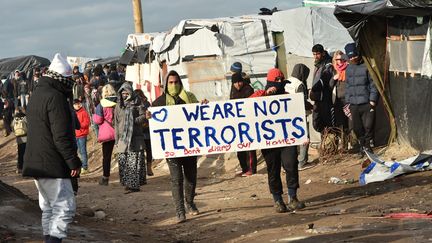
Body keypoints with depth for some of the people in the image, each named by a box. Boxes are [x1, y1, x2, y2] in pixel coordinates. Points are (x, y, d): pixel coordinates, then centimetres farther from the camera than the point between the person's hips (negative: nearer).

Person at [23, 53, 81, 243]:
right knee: (65, 207, -10)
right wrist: (74, 161, -17)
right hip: (52, 165, -10)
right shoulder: (55, 98, -17)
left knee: (49, 208, 17)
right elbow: (61, 136, -21)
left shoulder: (36, 95, 16)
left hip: (36, 162, 10)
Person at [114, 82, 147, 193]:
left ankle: (134, 184, -8)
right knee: (122, 161, -3)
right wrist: (116, 139, 12)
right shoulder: (119, 107, 16)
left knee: (134, 162, -8)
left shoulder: (137, 104, 5)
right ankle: (127, 183, 4)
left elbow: (143, 116, -1)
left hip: (135, 137, -4)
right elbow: (116, 123, 16)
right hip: (122, 137, 4)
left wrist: (134, 121, -16)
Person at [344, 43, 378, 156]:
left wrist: (372, 100, -9)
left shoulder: (366, 67, -4)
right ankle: (362, 145, 21)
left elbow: (373, 84, -4)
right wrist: (348, 101, 15)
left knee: (368, 126, -7)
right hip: (354, 104, 5)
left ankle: (367, 145, 7)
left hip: (366, 103, -5)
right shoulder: (348, 69, 14)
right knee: (357, 127, 7)